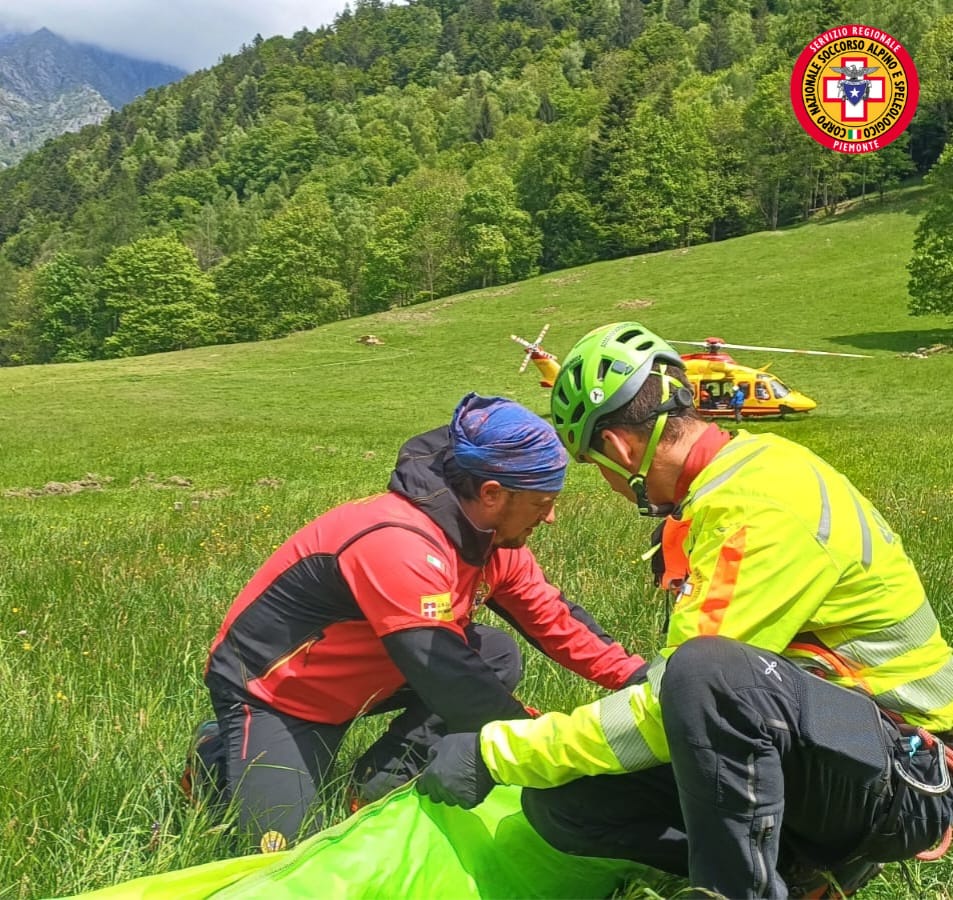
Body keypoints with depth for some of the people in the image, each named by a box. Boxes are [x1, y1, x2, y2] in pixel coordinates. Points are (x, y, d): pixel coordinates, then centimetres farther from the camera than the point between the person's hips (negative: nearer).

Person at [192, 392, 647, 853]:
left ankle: (386, 781, -2)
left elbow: (554, 620, 1)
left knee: (499, 657, -5)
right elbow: (453, 685, -35)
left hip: (358, 674, 8)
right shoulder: (399, 545, -35)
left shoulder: (492, 536, -7)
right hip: (269, 688, -8)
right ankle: (226, 755, 9)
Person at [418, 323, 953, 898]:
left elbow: (674, 702, -25)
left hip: (906, 772, -9)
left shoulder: (763, 510, -22)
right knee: (561, 800, -7)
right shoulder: (733, 477, 7)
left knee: (707, 673, -39)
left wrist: (496, 754, -18)